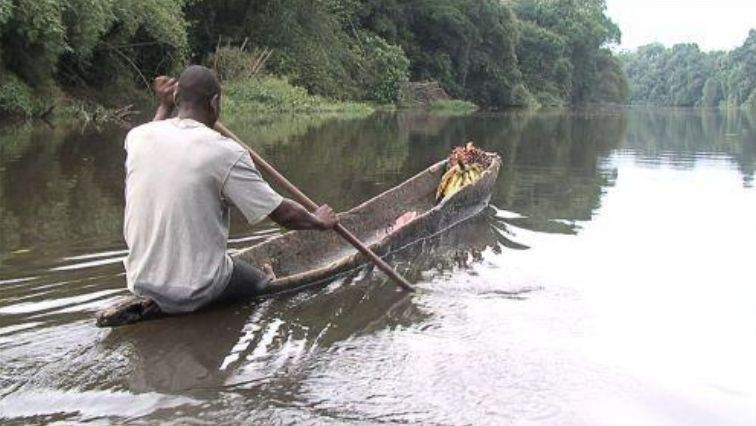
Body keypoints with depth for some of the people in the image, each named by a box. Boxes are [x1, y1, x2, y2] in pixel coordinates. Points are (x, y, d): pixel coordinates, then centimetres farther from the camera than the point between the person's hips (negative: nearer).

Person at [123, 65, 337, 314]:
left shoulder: (138, 137, -3)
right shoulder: (225, 152, -17)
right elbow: (284, 214, -9)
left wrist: (165, 106, 32)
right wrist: (320, 221, 8)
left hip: (140, 283, 4)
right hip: (196, 290, -3)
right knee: (258, 281, 25)